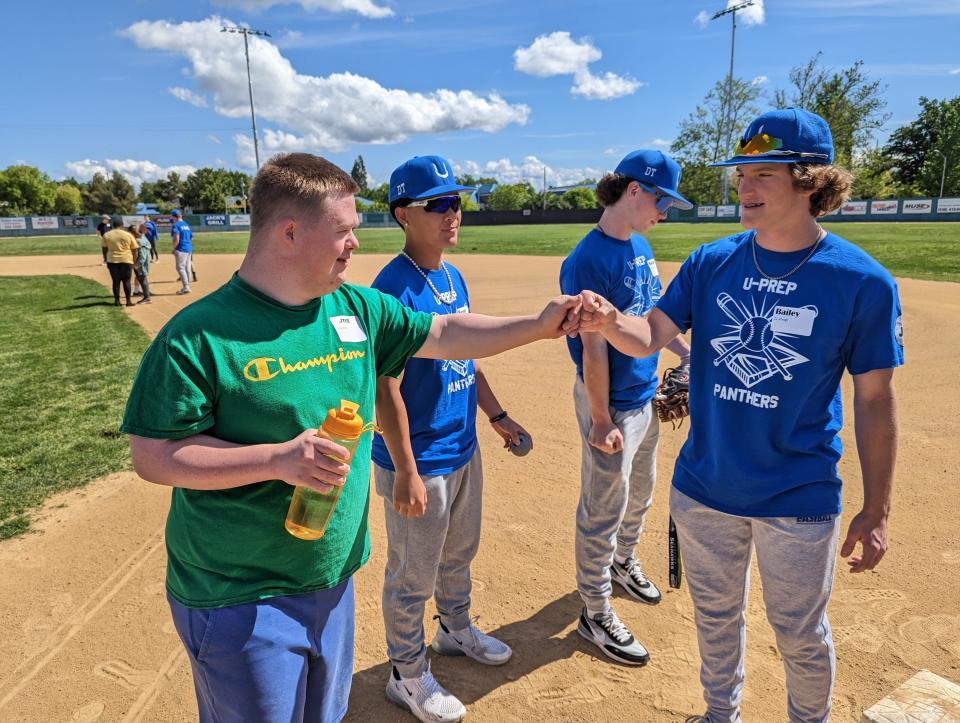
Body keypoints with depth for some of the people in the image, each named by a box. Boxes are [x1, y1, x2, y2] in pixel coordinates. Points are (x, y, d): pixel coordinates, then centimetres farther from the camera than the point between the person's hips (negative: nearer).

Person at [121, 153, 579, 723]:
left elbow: (443, 334, 9)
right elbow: (152, 456, -16)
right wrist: (277, 458, -26)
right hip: (241, 604, -5)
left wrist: (539, 325, 3)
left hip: (333, 583, 6)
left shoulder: (359, 309, 0)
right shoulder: (198, 334, -18)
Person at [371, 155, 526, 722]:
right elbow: (387, 389, -23)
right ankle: (409, 676, 33)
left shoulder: (455, 277, 5)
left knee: (460, 552, 27)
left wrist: (497, 415, 14)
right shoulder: (393, 288, -22)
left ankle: (456, 629, 52)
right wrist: (405, 473, -23)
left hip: (464, 448, 8)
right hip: (419, 462, -8)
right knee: (413, 576, 11)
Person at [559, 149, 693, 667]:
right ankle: (595, 614, 23)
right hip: (611, 405, -9)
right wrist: (602, 422, -21)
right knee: (603, 512, 6)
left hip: (646, 396, 9)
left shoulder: (641, 246, 6)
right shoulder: (589, 260, -22)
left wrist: (685, 352, 7)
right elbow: (593, 350, -23)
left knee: (640, 493, 26)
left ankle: (623, 563, 51)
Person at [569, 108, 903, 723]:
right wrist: (609, 322, -31)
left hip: (799, 499, -3)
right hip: (704, 488, 3)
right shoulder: (711, 263, -4)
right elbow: (652, 336, -8)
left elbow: (875, 399, -8)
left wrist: (877, 510, -5)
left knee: (801, 635, 17)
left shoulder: (863, 281, -13)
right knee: (716, 616, 23)